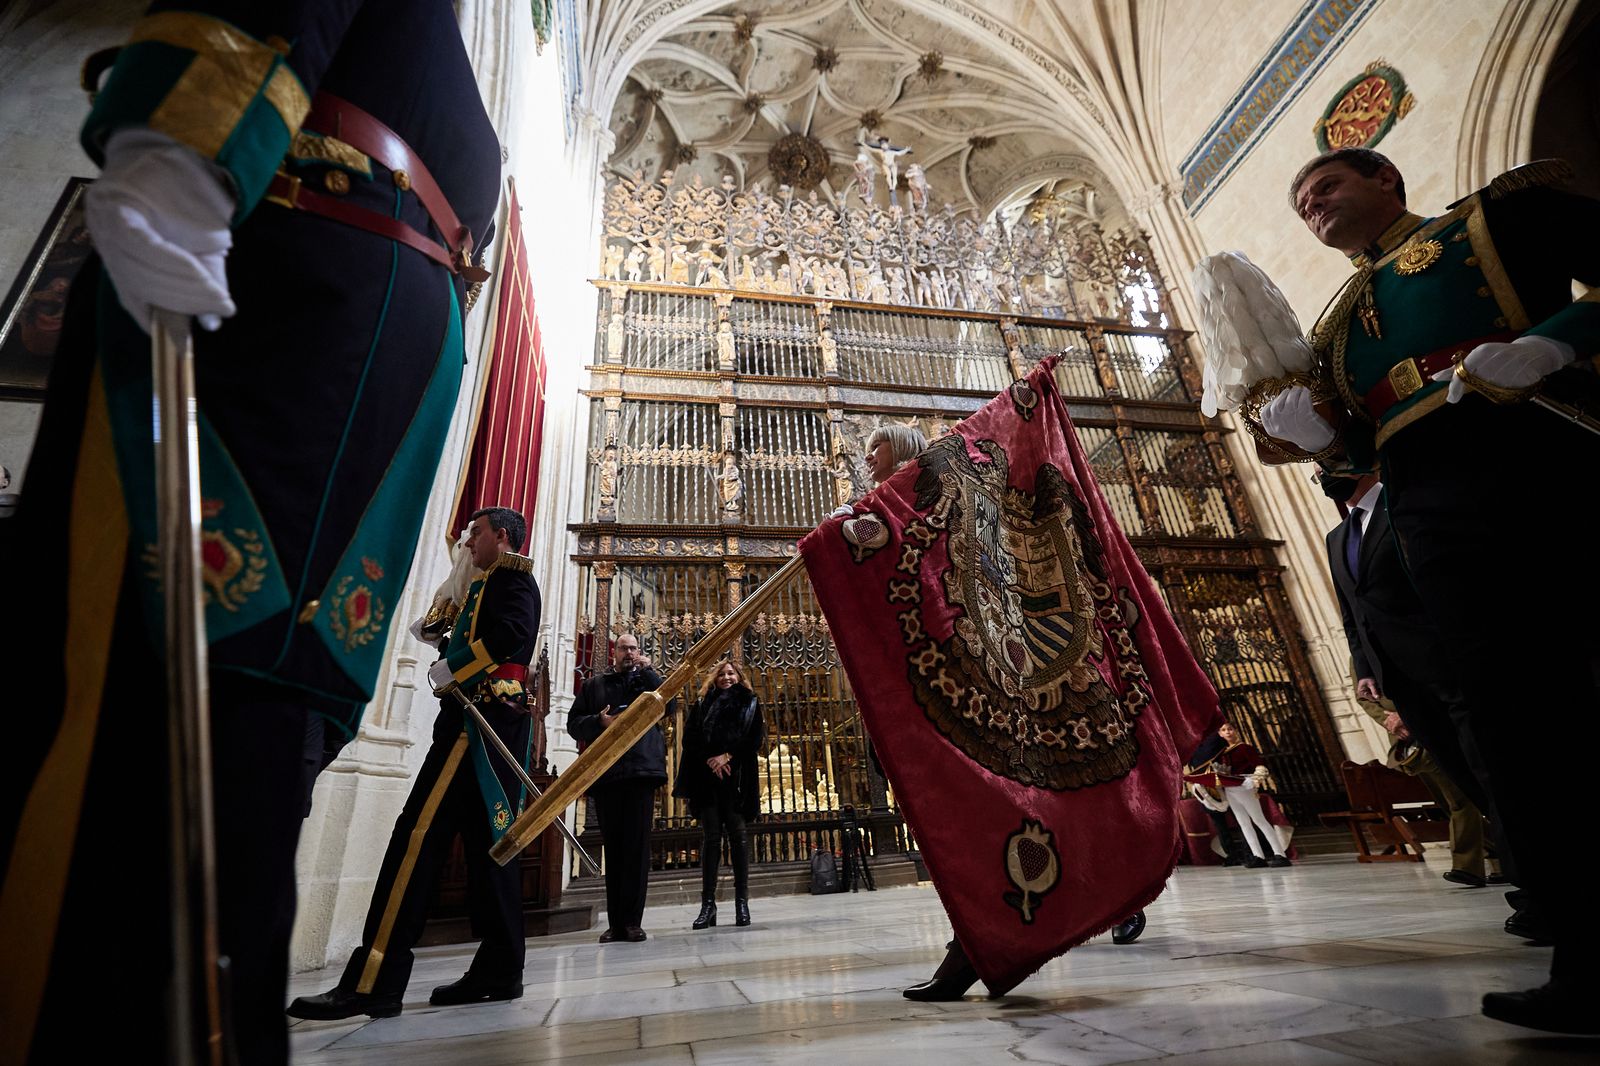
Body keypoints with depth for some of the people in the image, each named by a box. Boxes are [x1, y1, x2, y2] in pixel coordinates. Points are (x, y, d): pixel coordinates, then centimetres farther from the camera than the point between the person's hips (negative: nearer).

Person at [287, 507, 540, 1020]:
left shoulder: (511, 573, -1)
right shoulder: (500, 582, 29)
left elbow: (511, 632, -19)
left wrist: (451, 669, -13)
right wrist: (446, 639, 13)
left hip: (478, 721, -10)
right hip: (497, 727, 10)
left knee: (419, 835, -11)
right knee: (487, 843, 8)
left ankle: (374, 982, -8)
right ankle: (498, 972, 11)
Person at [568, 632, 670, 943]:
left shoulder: (646, 680, 16)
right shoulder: (595, 685, 18)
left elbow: (669, 705, -1)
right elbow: (574, 723, 11)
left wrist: (647, 670, -5)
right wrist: (600, 721, -9)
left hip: (641, 769, -1)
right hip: (605, 773, 2)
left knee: (637, 844, -4)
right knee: (612, 847, 6)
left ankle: (632, 920, 1)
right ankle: (615, 923, 12)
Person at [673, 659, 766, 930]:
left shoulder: (749, 703, 14)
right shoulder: (702, 705, 18)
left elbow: (756, 738, 2)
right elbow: (690, 738, 7)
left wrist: (727, 756, -9)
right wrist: (710, 760, -9)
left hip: (736, 777, -1)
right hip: (707, 777, 1)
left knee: (737, 835, -3)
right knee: (711, 836, -2)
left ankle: (742, 902, 1)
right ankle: (708, 903, 0)